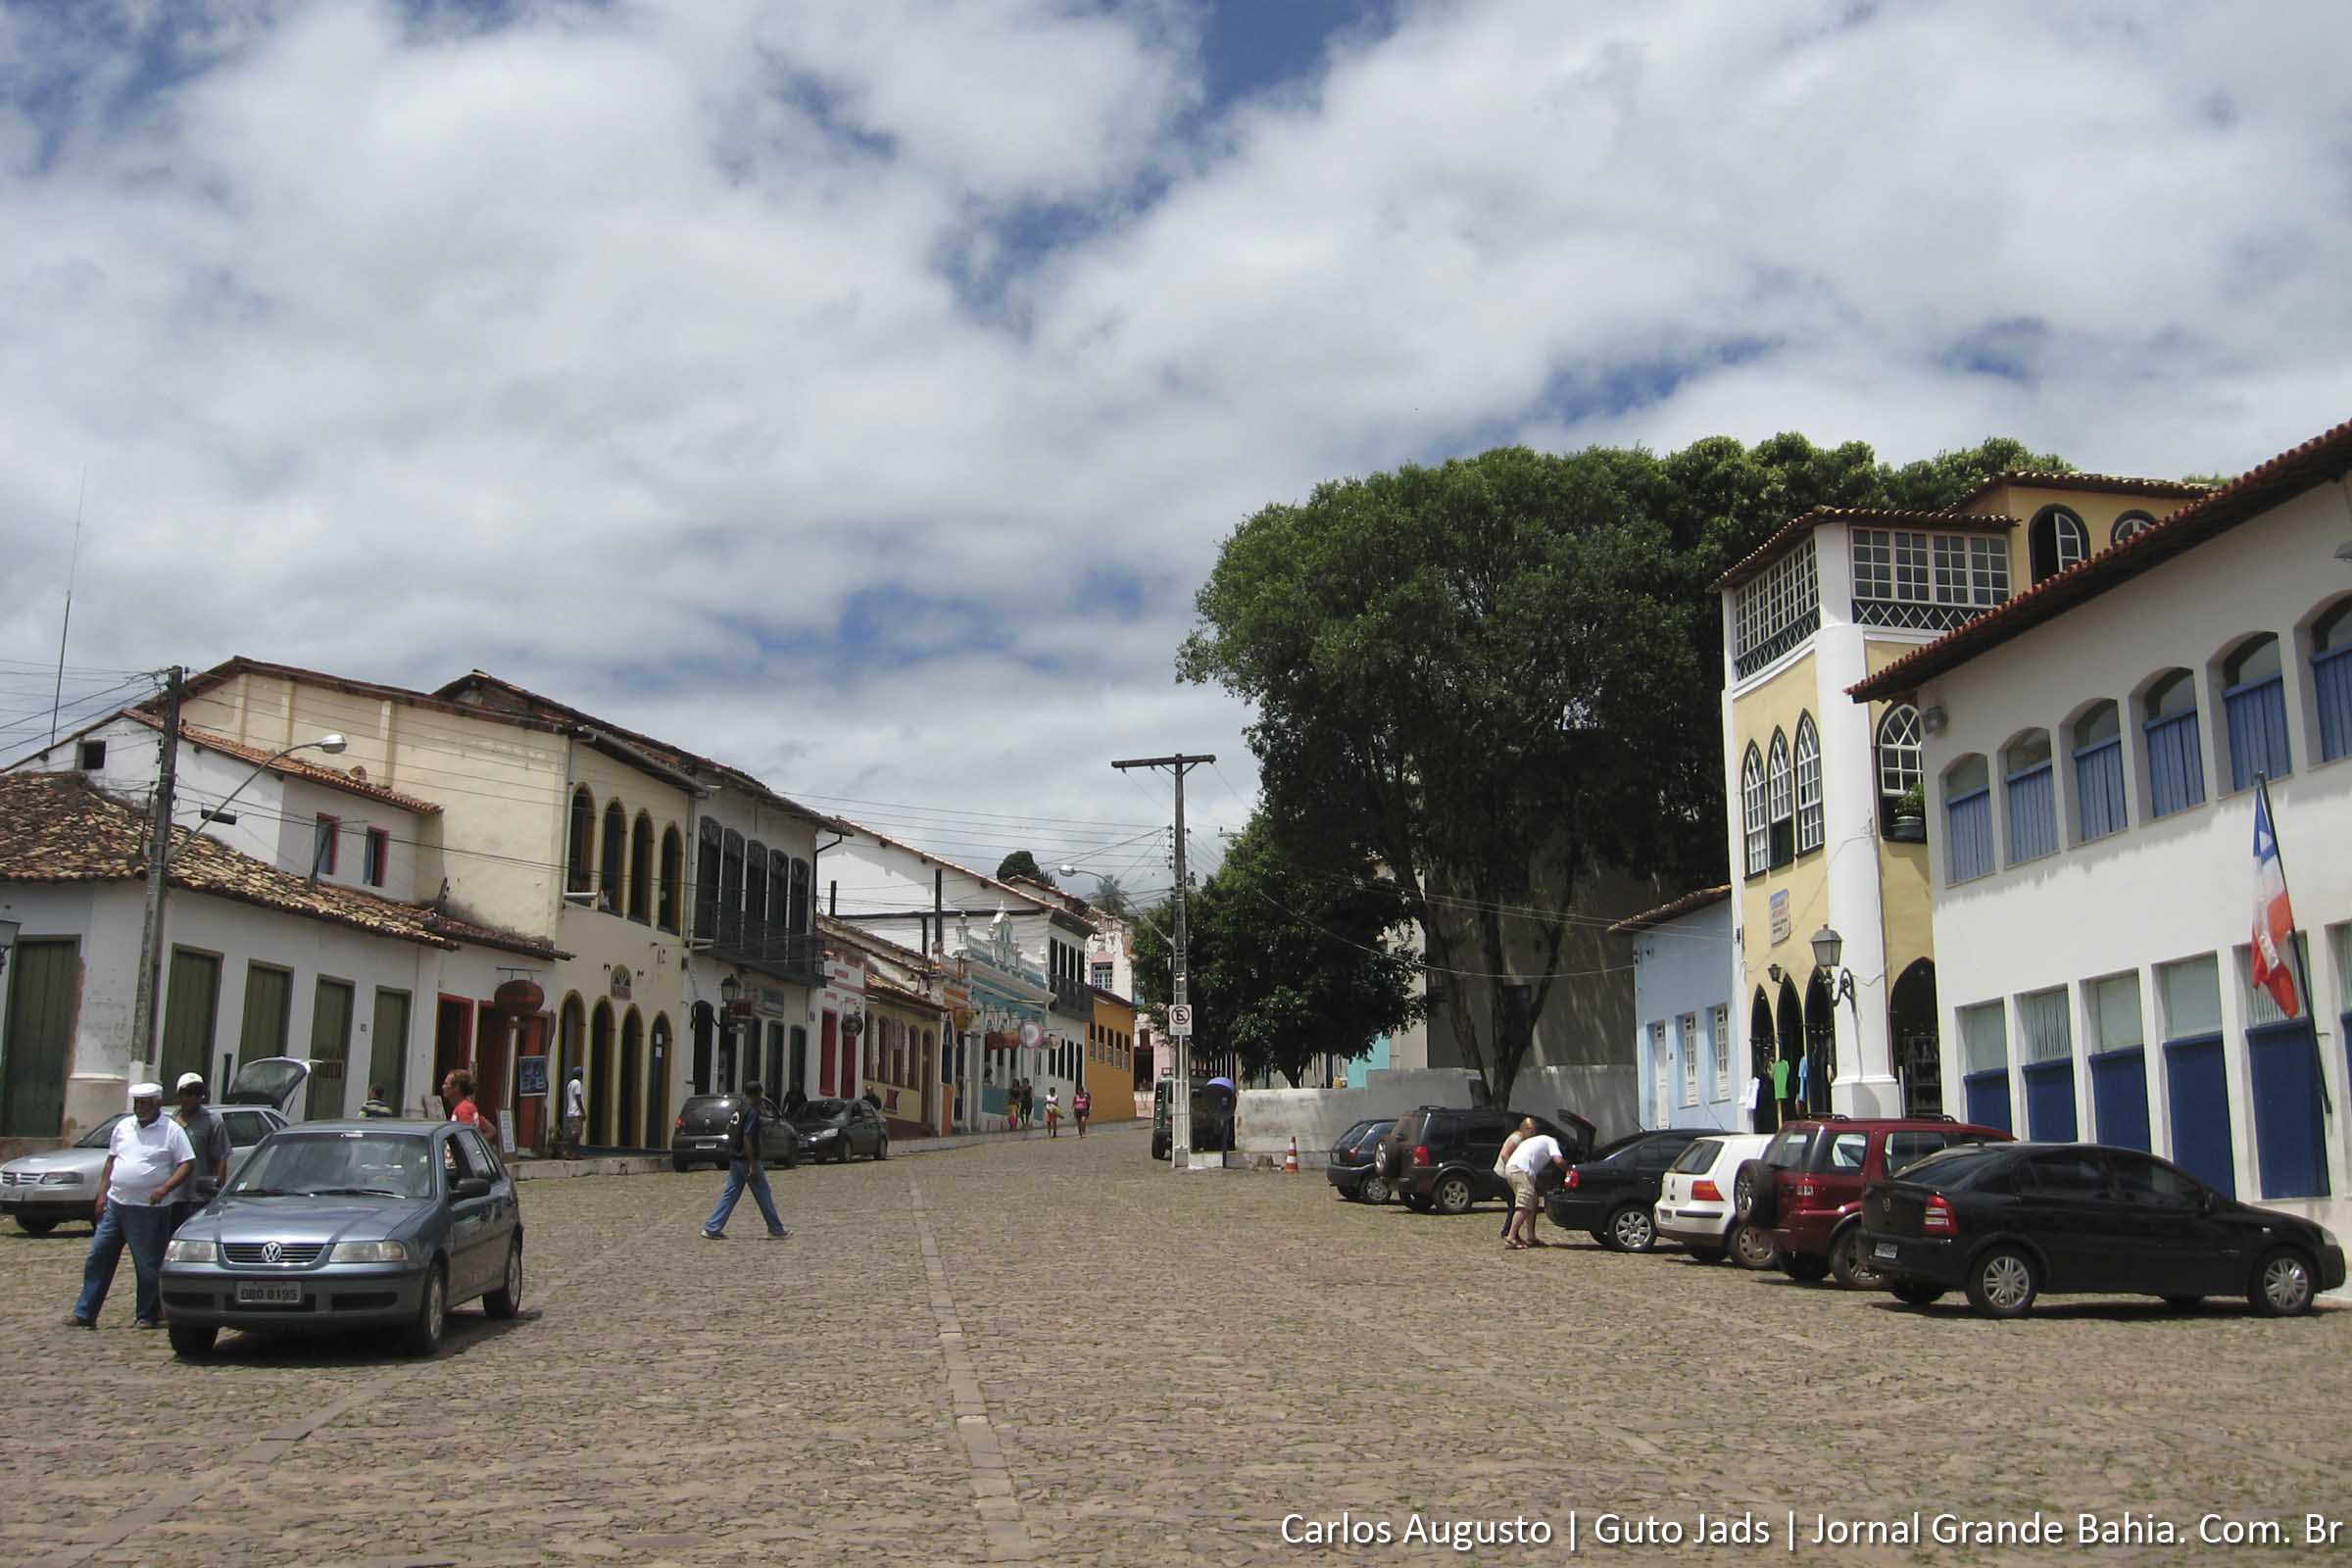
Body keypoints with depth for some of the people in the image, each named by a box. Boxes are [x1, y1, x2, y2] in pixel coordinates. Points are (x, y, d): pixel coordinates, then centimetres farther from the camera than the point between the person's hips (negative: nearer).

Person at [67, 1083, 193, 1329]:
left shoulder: (172, 1131, -5)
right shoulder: (123, 1127, 11)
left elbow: (187, 1164, -9)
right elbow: (111, 1161, 17)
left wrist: (164, 1189, -21)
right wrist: (102, 1194, 9)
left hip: (149, 1210, -5)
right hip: (115, 1205, 6)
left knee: (147, 1267, 1)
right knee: (97, 1259, 6)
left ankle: (147, 1316, 11)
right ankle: (85, 1314, 13)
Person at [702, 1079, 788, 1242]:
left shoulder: (739, 1107, 9)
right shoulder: (752, 1112, -17)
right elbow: (747, 1138, -22)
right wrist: (753, 1166, -21)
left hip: (734, 1159, 8)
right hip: (747, 1160, -8)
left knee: (731, 1193, 10)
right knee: (763, 1194, 3)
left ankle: (712, 1229, 4)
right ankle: (776, 1230, 11)